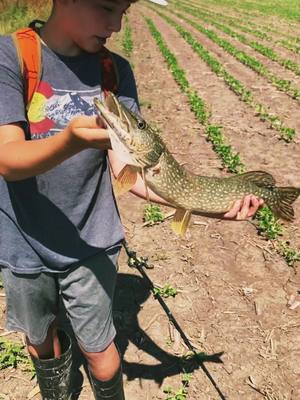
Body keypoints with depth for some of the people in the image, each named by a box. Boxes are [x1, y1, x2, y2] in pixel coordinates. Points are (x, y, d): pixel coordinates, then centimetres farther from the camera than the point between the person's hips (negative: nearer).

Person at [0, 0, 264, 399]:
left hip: (90, 242, 1)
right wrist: (71, 140, -43)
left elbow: (123, 166, -10)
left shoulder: (116, 71, -4)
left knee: (98, 349, 11)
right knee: (40, 338, 22)